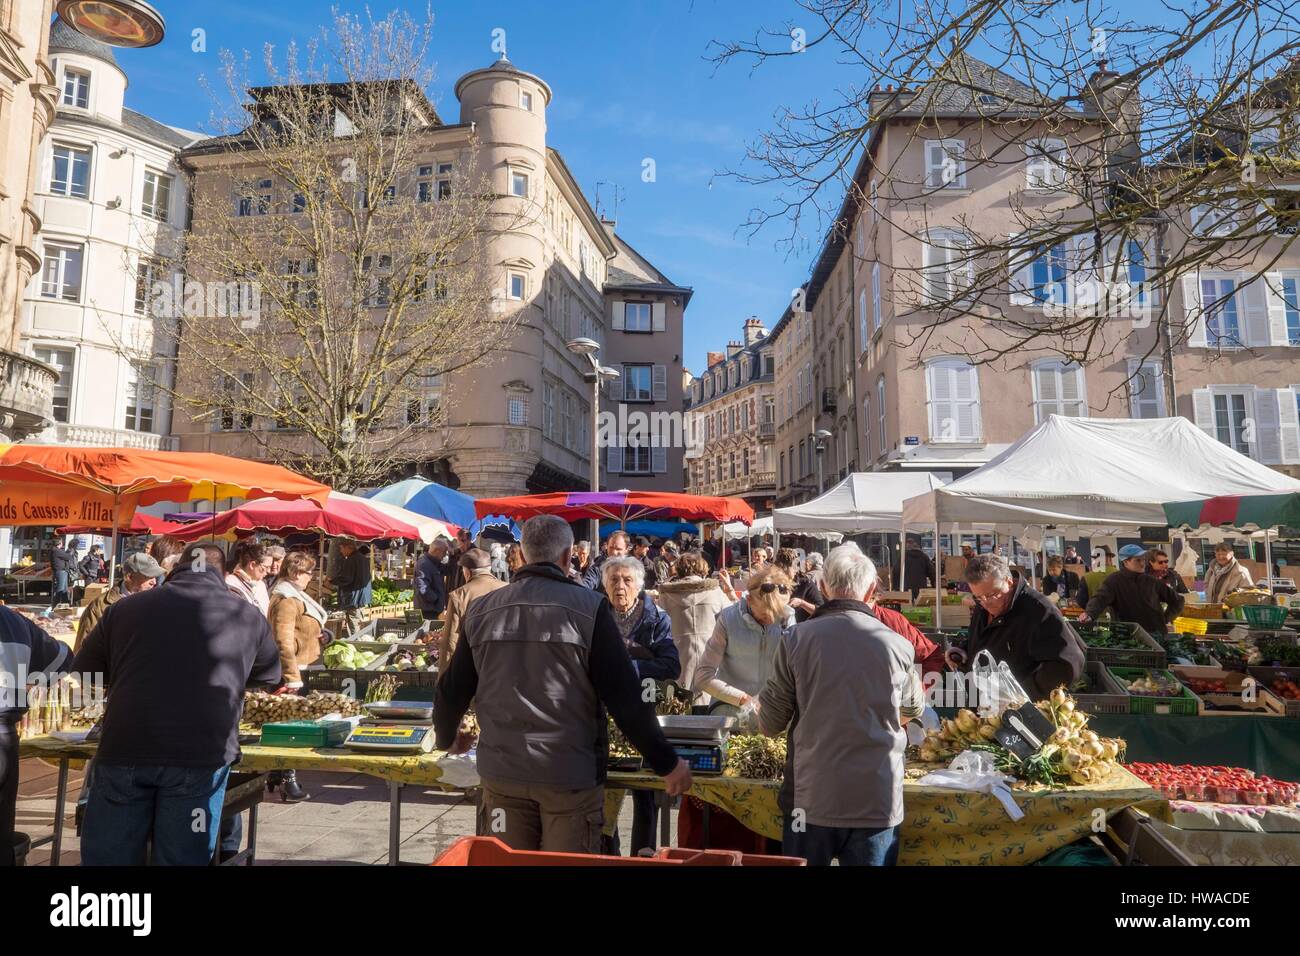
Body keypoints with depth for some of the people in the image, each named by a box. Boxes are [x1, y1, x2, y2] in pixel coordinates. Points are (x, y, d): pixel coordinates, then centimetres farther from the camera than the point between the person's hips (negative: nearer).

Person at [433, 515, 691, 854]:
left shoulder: (481, 611, 1)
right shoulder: (589, 607, -11)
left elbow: (452, 691, 9)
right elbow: (624, 697, -13)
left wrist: (446, 738, 29)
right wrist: (667, 763, -4)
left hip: (502, 770, 4)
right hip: (571, 773, -3)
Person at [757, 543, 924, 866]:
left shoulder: (795, 639, -11)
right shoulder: (898, 646, -7)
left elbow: (769, 724, -3)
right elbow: (914, 710, 14)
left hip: (811, 800, 0)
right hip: (878, 803, 1)